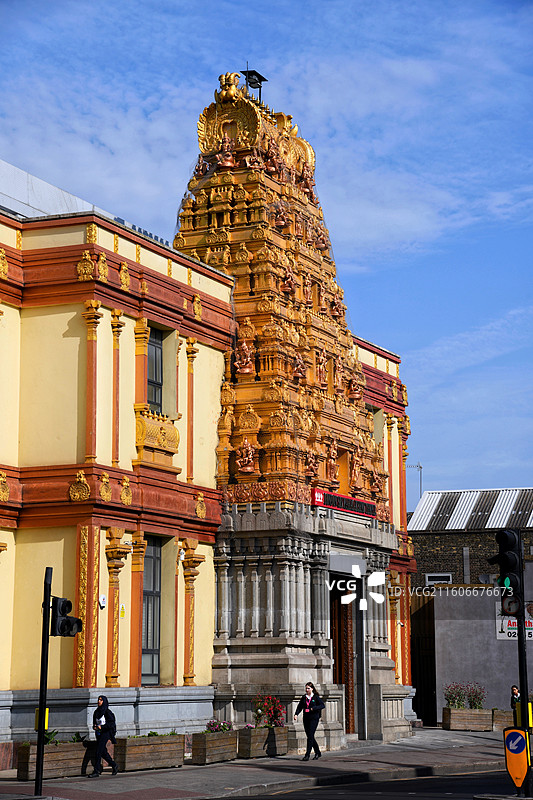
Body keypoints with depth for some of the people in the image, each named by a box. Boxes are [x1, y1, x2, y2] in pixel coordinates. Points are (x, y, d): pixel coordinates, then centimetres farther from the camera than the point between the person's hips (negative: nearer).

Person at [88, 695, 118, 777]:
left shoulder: (107, 712, -10)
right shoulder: (97, 712, 11)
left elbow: (112, 723, -14)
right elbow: (95, 722, 21)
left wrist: (101, 727, -20)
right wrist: (94, 727, -1)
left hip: (105, 733, -8)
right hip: (99, 733, 8)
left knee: (99, 751, -13)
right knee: (103, 752, 10)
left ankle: (97, 771, -12)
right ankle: (114, 766, 26)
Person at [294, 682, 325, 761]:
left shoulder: (316, 697, -2)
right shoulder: (304, 697, 12)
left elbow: (322, 705, -7)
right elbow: (300, 706, 11)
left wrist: (313, 708, -19)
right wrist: (296, 714, -5)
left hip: (314, 718, -6)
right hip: (306, 718, 6)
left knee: (310, 736, -13)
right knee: (309, 736, 10)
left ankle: (307, 755, -16)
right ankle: (317, 752, 26)